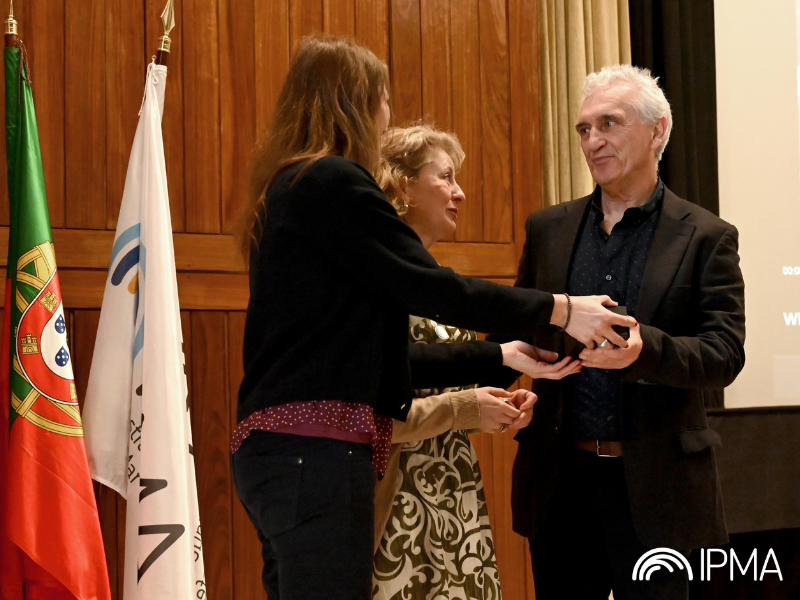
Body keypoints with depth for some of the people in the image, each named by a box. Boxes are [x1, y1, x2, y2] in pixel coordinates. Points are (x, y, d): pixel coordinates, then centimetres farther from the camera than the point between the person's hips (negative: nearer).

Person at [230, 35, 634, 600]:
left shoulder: (288, 187, 20)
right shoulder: (334, 182, -9)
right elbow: (434, 289, -12)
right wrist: (561, 310, -2)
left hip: (277, 442, 10)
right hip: (316, 447, -10)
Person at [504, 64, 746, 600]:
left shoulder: (707, 237, -1)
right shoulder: (548, 229, 10)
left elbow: (725, 355, -8)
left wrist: (644, 348, -27)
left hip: (654, 489, -3)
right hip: (560, 481, 3)